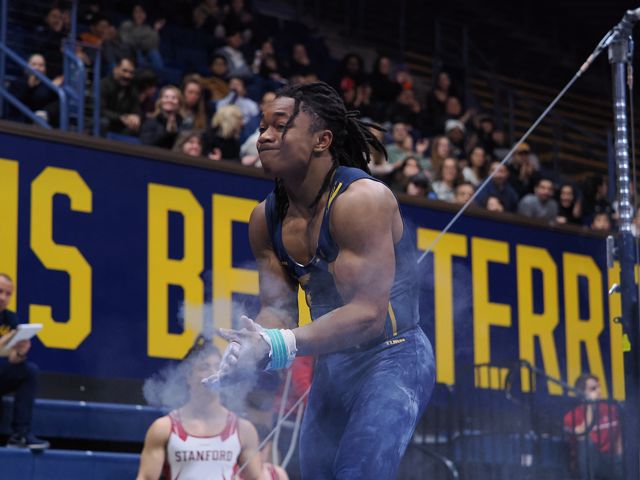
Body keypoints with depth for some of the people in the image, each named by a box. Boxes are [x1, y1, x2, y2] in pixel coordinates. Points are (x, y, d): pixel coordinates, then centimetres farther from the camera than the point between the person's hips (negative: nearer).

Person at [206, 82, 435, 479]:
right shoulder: (266, 219, 1)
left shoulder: (360, 199, -23)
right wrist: (253, 346, -25)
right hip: (332, 366, 8)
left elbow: (368, 314, -30)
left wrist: (278, 346, -38)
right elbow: (278, 309, -1)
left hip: (393, 358, -8)